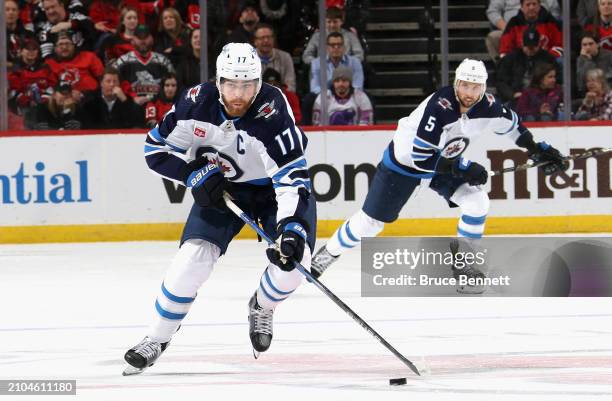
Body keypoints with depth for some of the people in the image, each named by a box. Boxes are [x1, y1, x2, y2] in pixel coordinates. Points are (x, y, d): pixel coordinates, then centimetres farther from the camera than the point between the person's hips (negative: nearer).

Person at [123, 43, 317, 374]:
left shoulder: (273, 111, -33)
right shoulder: (197, 103, -23)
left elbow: (292, 176, -36)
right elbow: (156, 149, -8)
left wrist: (292, 228, -47)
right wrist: (195, 175, -22)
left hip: (272, 186, -2)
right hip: (221, 188, 2)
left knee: (293, 258, -20)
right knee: (193, 256, -16)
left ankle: (261, 309, 14)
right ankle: (157, 338, 1)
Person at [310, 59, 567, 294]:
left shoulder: (487, 107, -19)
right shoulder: (439, 107, -37)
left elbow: (512, 125, 6)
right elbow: (421, 158, -36)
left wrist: (538, 150, 5)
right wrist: (463, 168, -34)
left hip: (445, 161, 5)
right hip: (404, 161, -5)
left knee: (477, 202, -15)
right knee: (371, 221, 0)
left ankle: (463, 264, 0)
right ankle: (327, 255, 22)